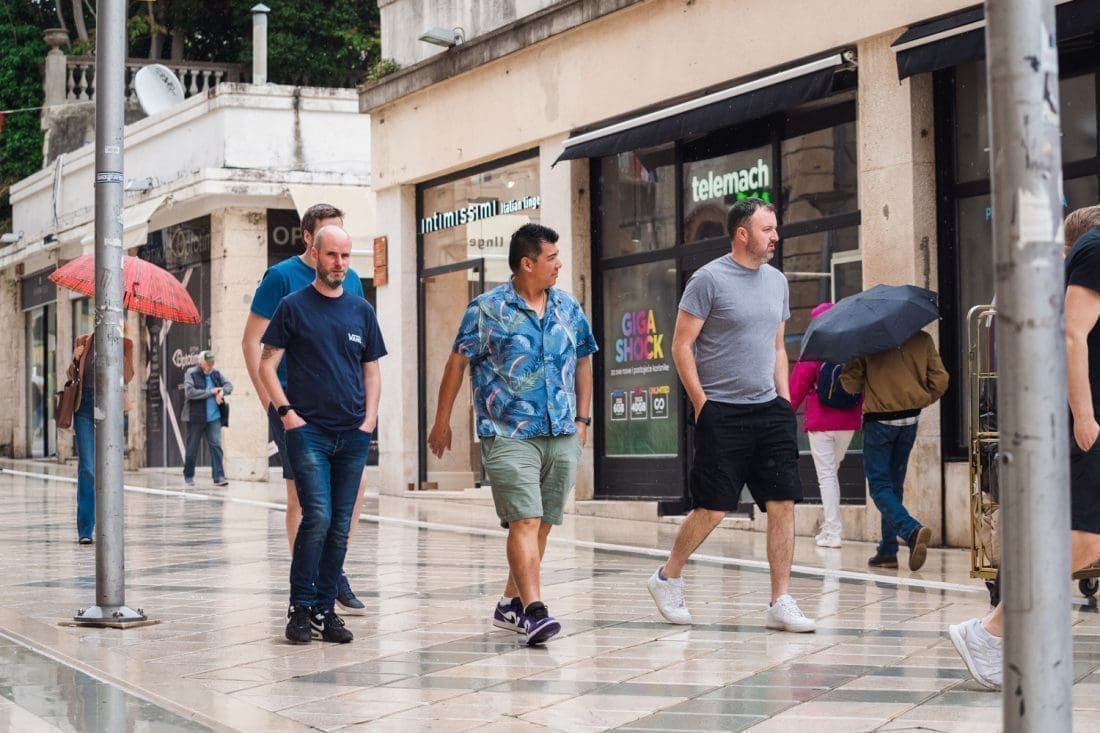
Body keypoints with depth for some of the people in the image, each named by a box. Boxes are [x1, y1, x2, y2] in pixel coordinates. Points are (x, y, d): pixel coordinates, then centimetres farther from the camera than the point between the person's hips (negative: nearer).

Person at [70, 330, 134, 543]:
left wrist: (118, 351, -17)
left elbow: (127, 377, -5)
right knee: (87, 467, -6)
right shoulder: (82, 342, 7)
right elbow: (72, 376, 13)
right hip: (85, 406, 0)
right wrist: (75, 360, -7)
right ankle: (85, 530, -1)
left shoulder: (124, 344, 4)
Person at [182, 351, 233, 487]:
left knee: (216, 446, -7)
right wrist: (211, 391, -16)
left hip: (213, 418, 3)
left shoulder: (216, 374, 9)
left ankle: (218, 477, -8)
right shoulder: (191, 374, -7)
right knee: (193, 448, 7)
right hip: (196, 418, -3)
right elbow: (189, 392, -18)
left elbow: (229, 385, 10)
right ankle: (188, 476, 23)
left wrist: (221, 392, -13)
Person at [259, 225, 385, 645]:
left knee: (340, 526, 5)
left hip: (353, 435, 4)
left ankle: (325, 608, 13)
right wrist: (286, 412, -8)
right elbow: (267, 364, 2)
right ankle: (300, 608, -2)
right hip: (309, 431, -4)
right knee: (318, 517, -14)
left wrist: (370, 418, 4)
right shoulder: (293, 306, 2)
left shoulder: (361, 310, 12)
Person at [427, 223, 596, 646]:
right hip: (509, 436, -5)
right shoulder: (487, 309, -4)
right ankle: (534, 611, -19)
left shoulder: (568, 307, 11)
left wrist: (582, 418, 15)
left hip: (563, 438, 5)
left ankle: (511, 603, 24)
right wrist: (442, 421, 3)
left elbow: (583, 362, 21)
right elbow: (458, 362, 1)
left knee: (541, 526, 10)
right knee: (525, 523, -15)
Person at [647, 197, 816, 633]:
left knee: (783, 504, 0)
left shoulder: (777, 281, 13)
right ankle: (668, 579, 21)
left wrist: (784, 399, 11)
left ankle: (780, 604, 6)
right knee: (712, 509, -2)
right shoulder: (709, 279, -7)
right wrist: (701, 403, -10)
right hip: (722, 413, -6)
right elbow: (682, 345, -7)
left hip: (770, 411, 6)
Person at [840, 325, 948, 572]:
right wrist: (920, 401, 15)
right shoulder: (922, 340, 0)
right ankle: (888, 551, 17)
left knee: (879, 485, 0)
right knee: (894, 484, 16)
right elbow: (940, 380, -1)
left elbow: (849, 382, -8)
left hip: (878, 421, -4)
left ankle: (912, 530, -26)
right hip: (909, 421, 4)